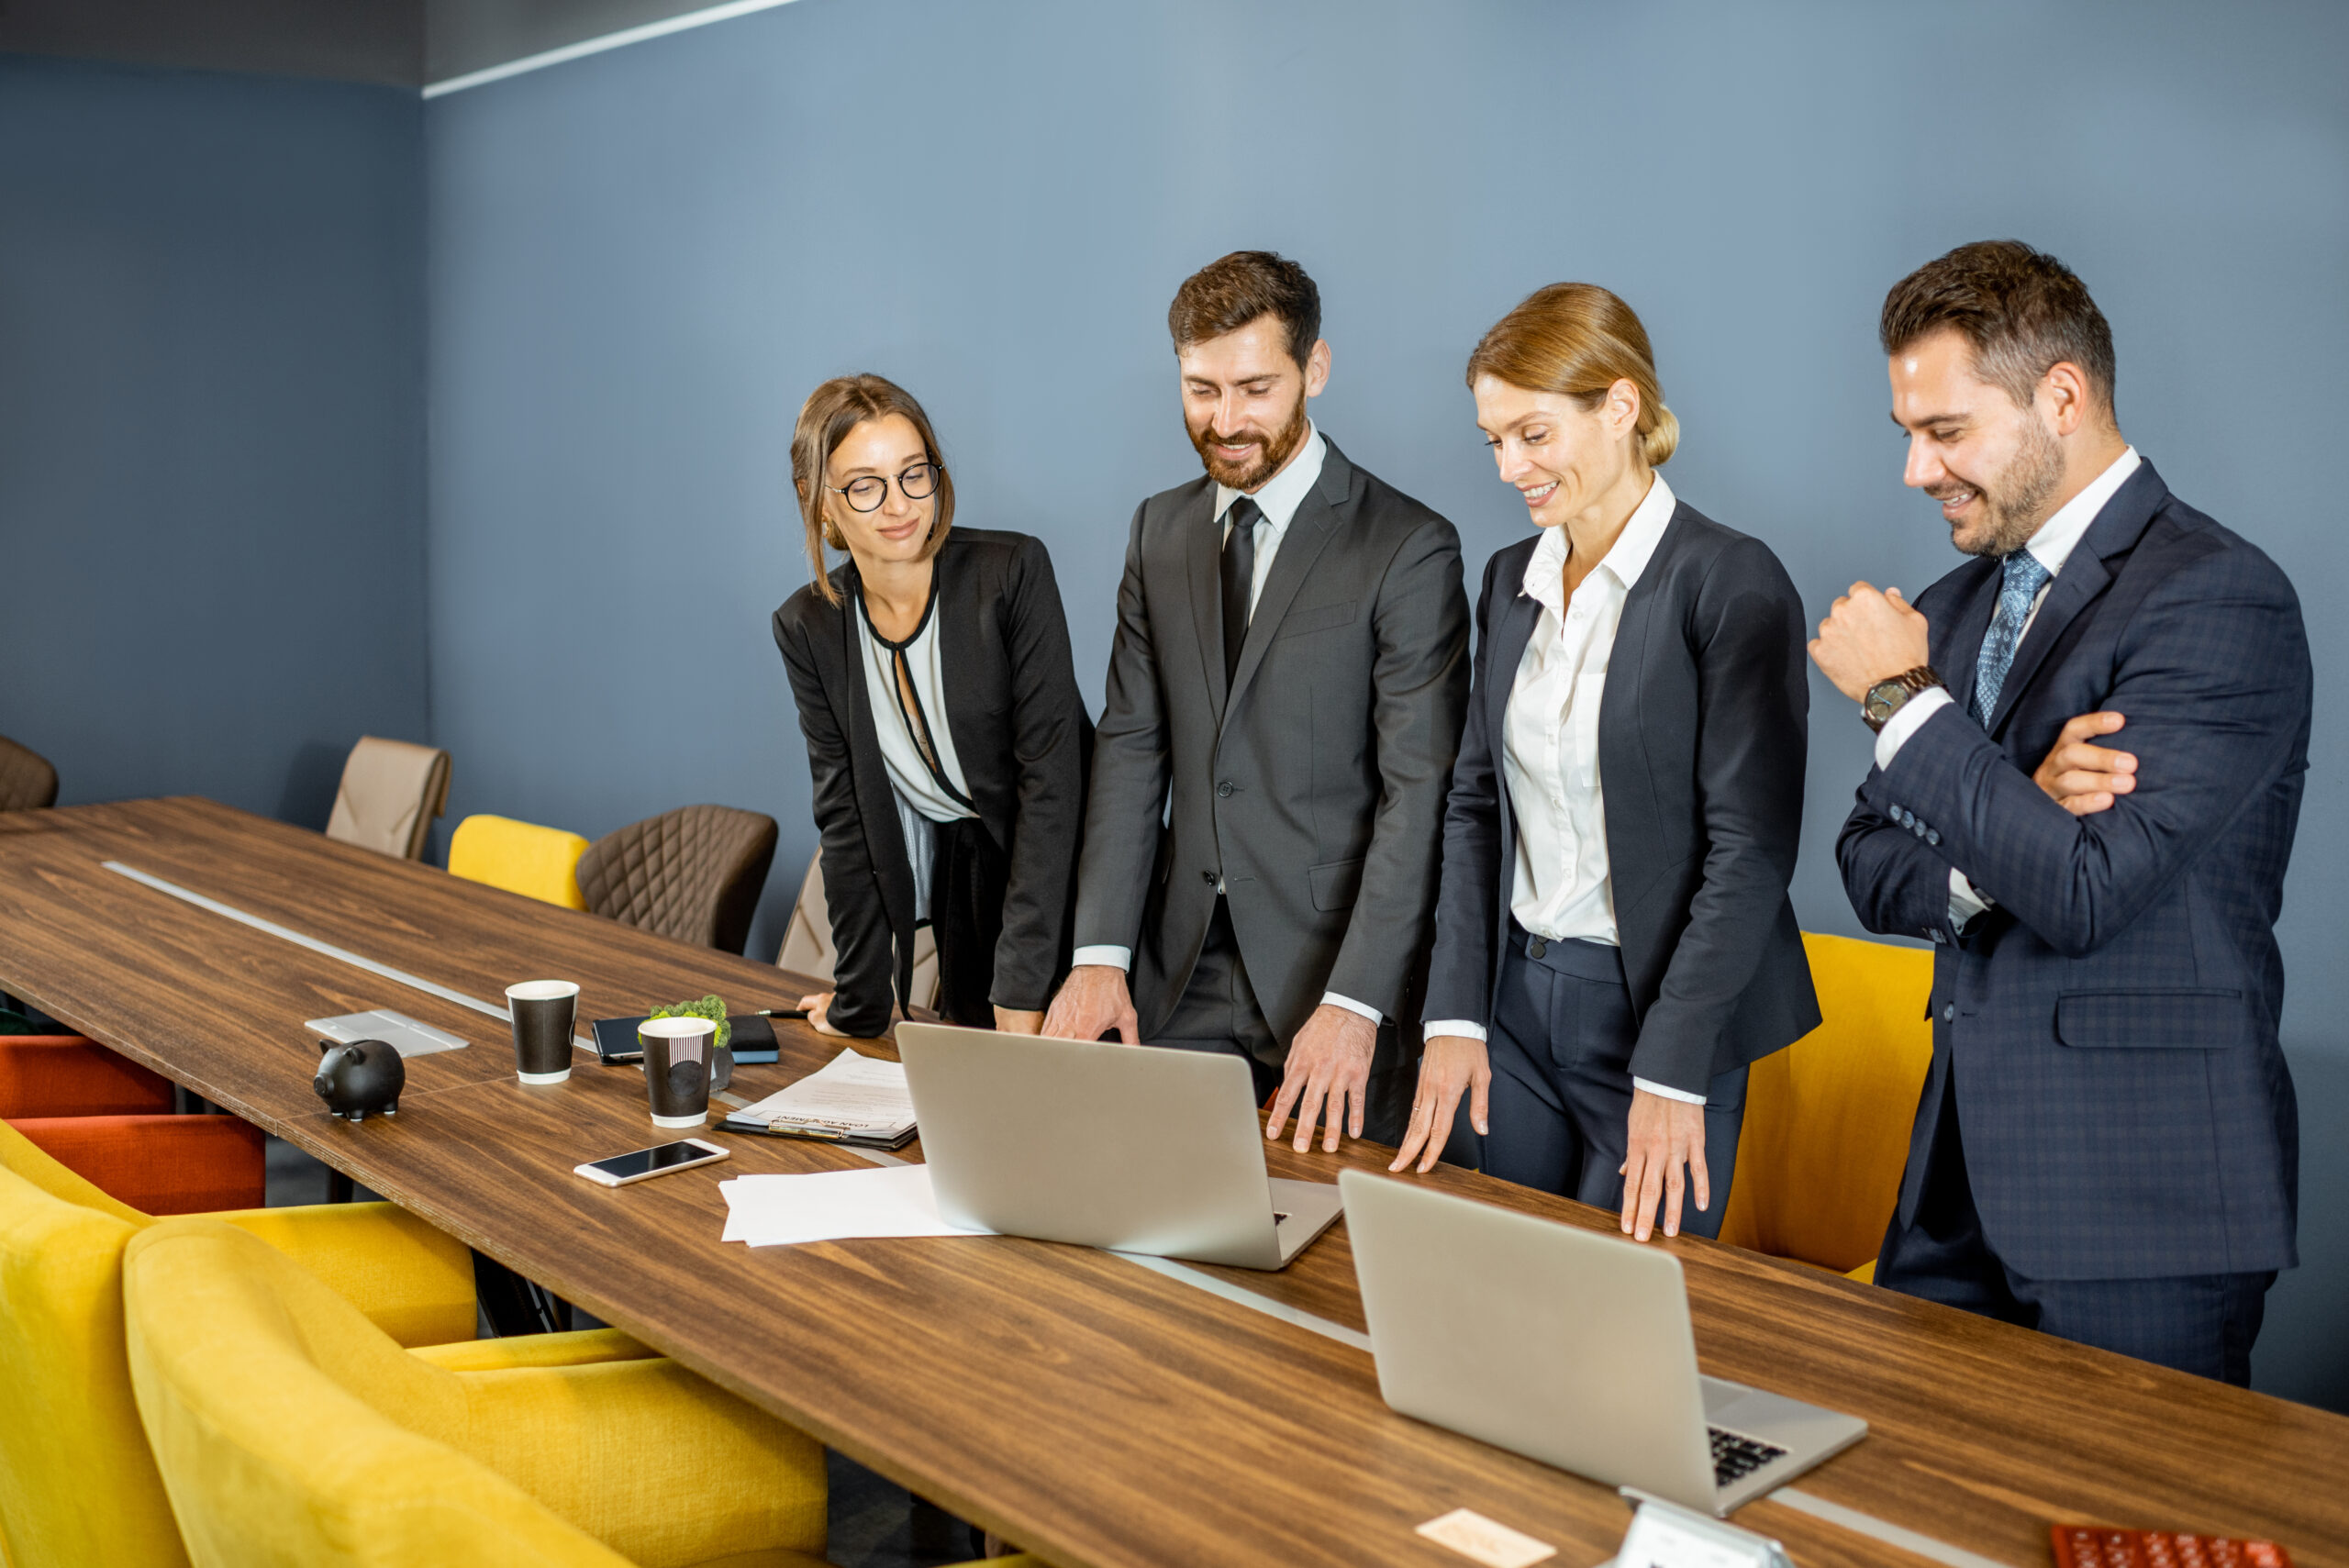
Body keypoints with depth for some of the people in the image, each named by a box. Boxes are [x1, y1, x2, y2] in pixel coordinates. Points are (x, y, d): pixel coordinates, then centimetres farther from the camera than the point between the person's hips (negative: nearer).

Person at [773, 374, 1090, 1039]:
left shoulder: (1013, 571, -17)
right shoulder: (807, 628, -4)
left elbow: (1049, 776, -20)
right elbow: (843, 811, -1)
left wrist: (1022, 994, -24)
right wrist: (860, 1001, -5)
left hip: (1061, 875, -3)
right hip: (954, 888, 3)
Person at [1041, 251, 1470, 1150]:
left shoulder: (1409, 548, -9)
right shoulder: (1160, 530, 10)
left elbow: (1419, 795, -14)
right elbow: (1132, 746, 6)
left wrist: (1356, 1004, -21)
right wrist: (1100, 952, -5)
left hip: (1327, 970, -4)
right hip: (1183, 970, 5)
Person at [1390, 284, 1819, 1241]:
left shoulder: (1733, 583, -12)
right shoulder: (1512, 580, 9)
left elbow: (1751, 847, -15)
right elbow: (1476, 802, 11)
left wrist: (1672, 1071, -18)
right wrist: (1456, 1015, 1)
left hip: (1660, 1009, -6)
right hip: (1515, 1002, 6)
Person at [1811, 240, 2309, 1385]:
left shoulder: (2216, 598, -13)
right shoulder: (1957, 605, 13)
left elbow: (2086, 893, -22)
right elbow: (1873, 870, 9)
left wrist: (1902, 697, -14)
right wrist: (2022, 825, -12)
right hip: (1962, 1170, 7)